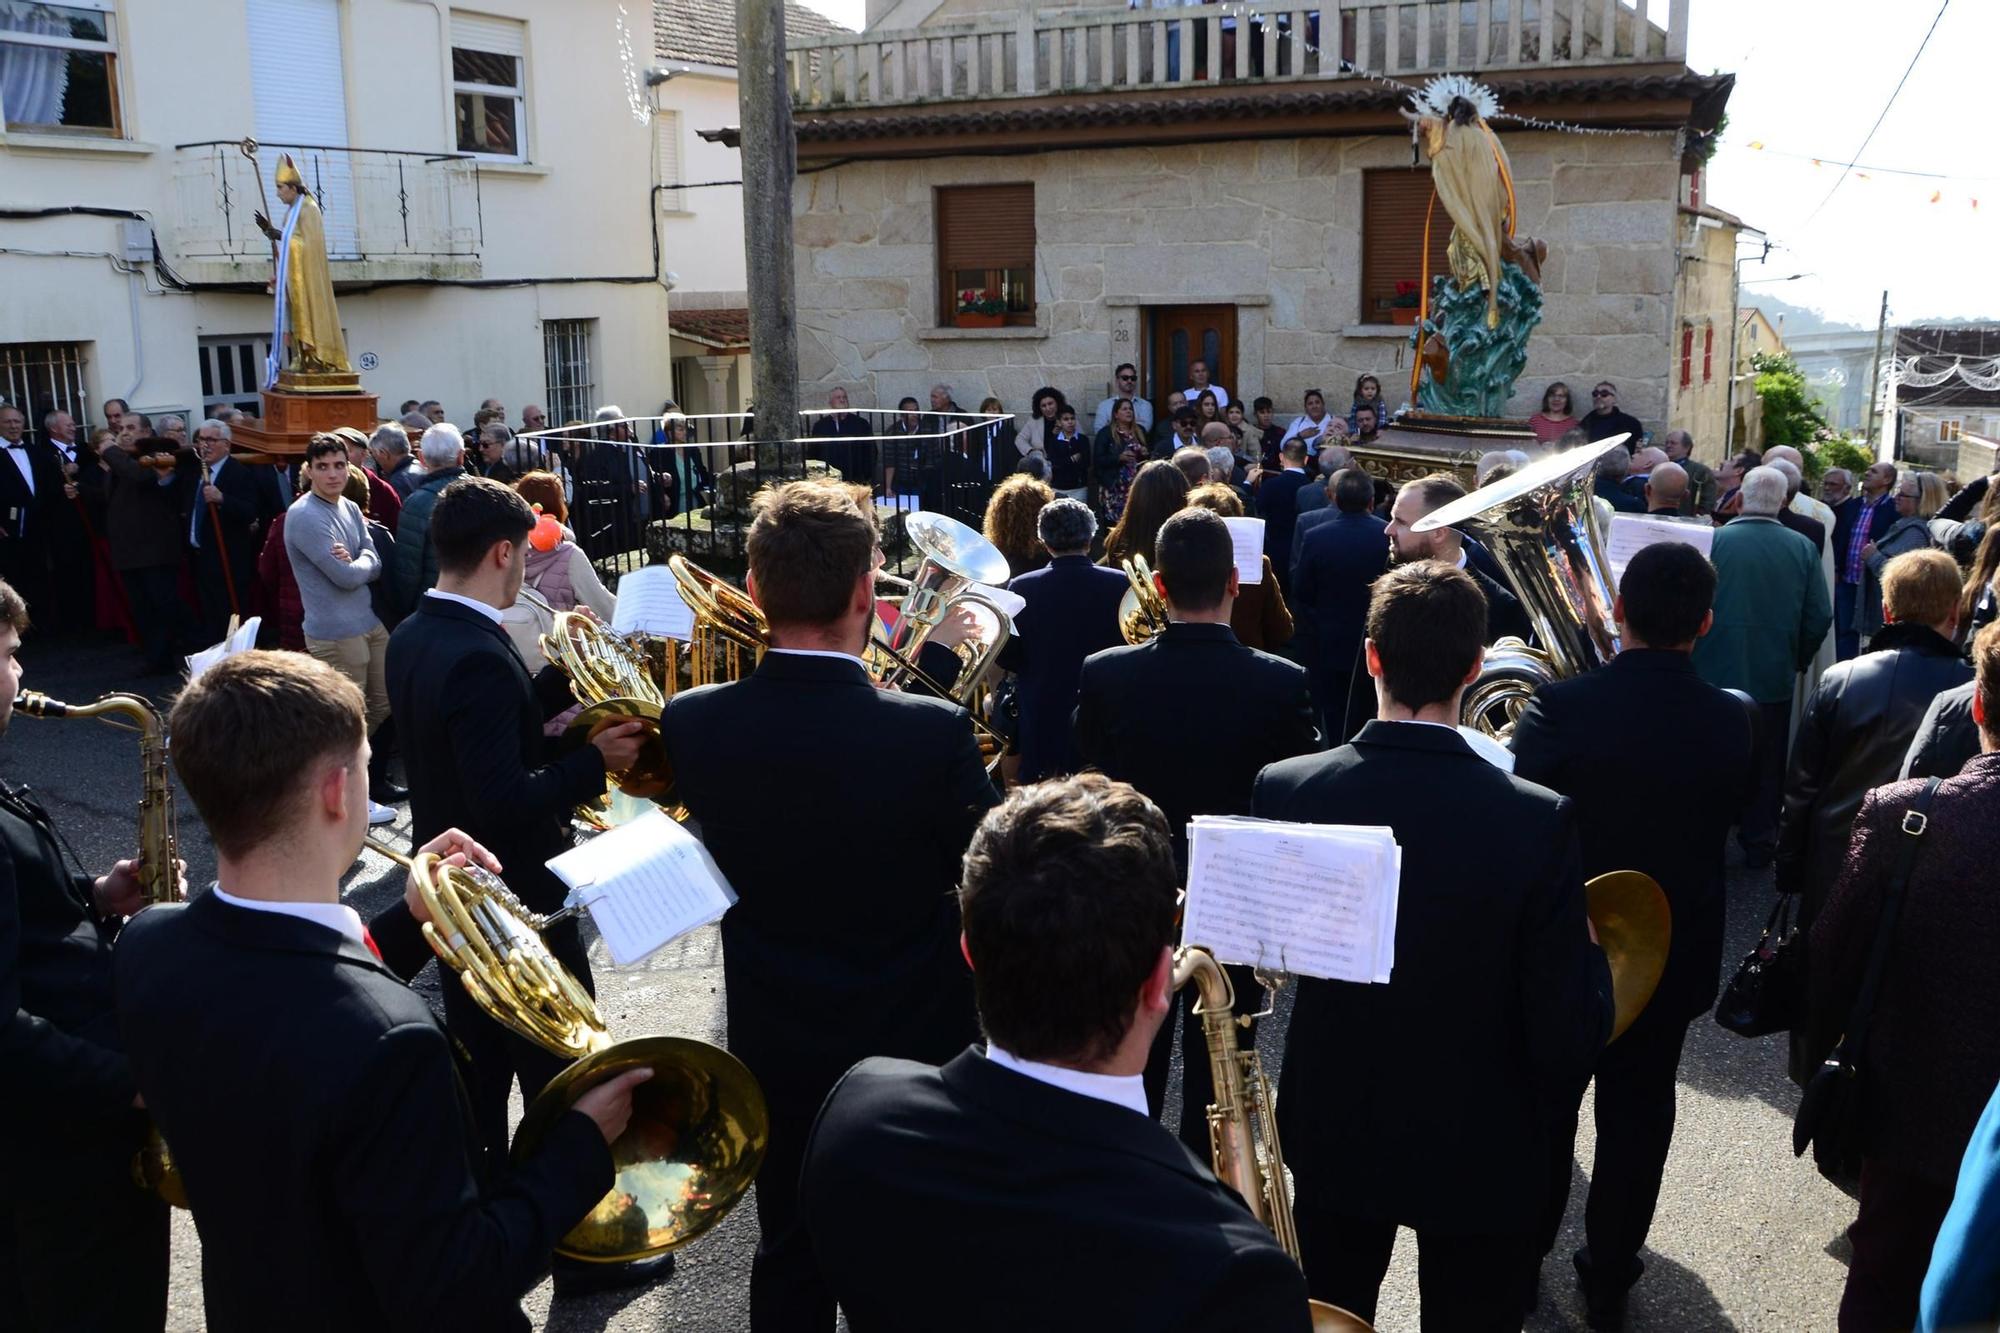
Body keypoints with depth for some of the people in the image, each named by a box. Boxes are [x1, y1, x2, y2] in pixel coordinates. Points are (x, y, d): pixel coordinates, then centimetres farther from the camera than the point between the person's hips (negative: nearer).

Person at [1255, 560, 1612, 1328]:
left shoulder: (1284, 790, -19)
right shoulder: (1540, 821, -26)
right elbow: (1567, 1049, -20)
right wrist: (1589, 954, -2)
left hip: (1332, 1139, 2)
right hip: (1479, 1157, -2)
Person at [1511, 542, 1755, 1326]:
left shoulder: (1560, 708, -24)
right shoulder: (1732, 723, -15)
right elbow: (1734, 817, 3)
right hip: (1672, 959, 2)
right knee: (1636, 1115, 19)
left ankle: (1520, 1261, 36)